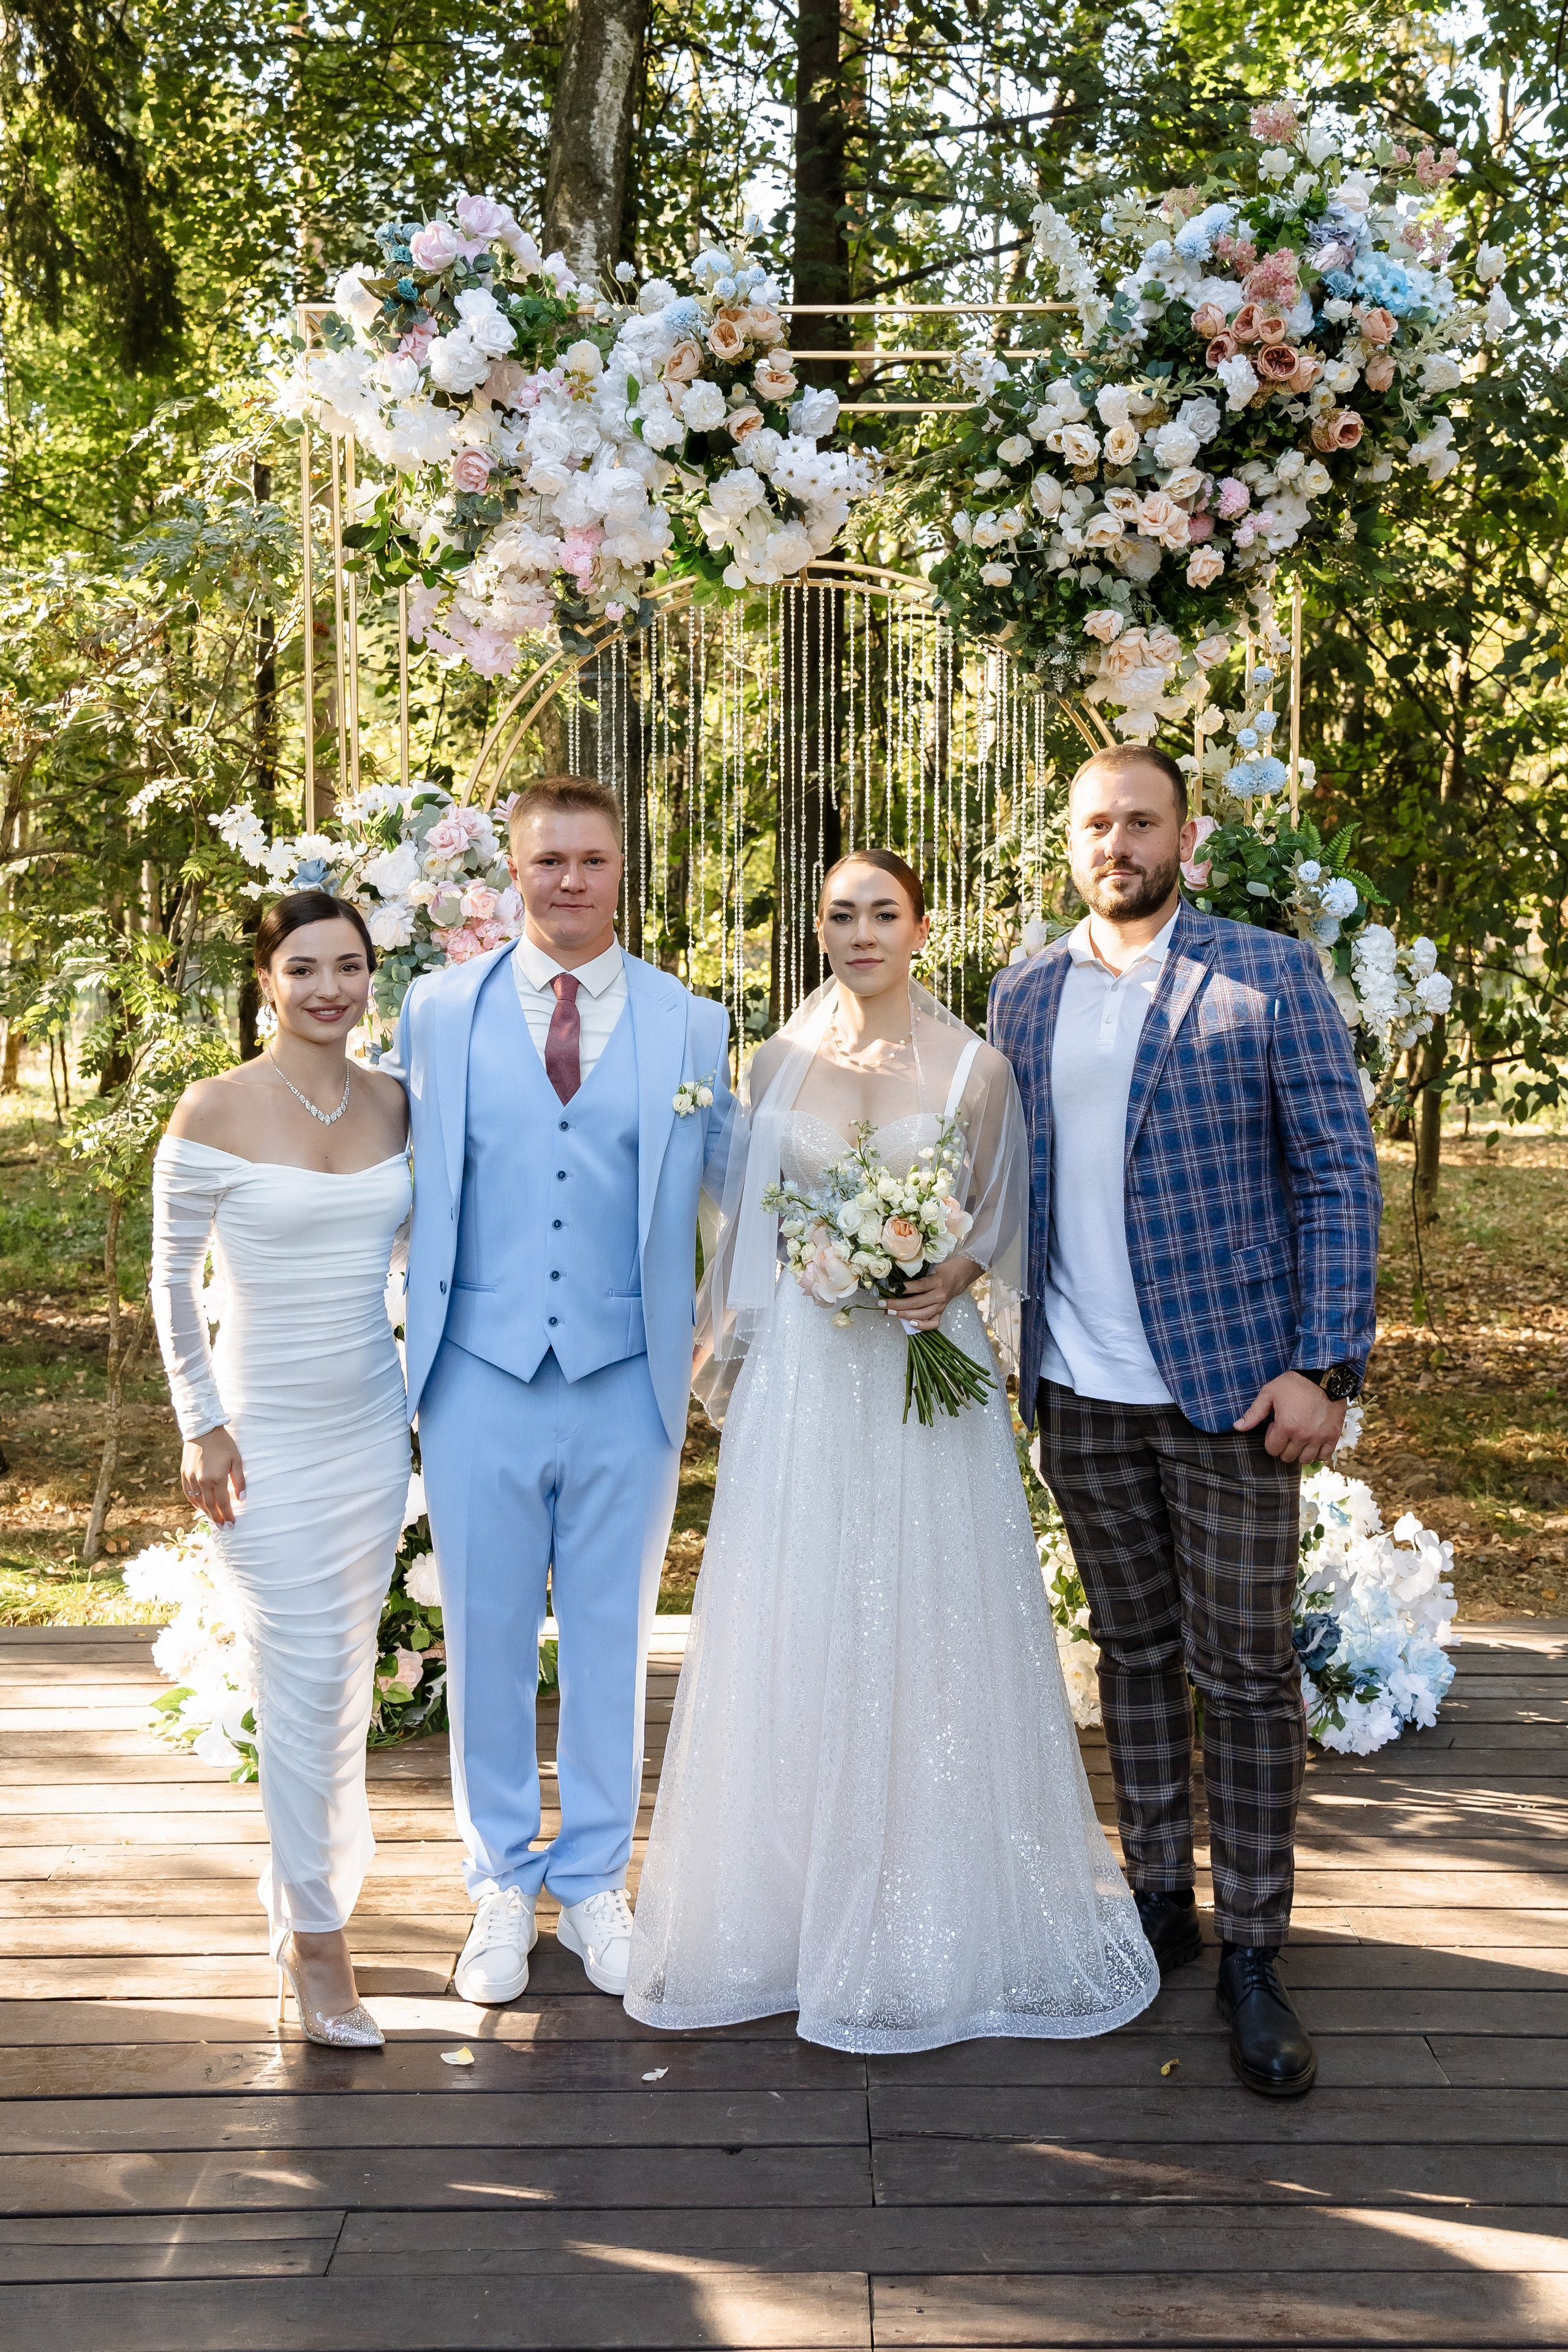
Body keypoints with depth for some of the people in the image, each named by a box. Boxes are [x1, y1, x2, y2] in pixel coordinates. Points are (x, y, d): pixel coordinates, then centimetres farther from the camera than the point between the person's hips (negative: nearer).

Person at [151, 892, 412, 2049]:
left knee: (348, 1679, 14)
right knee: (304, 1686, -1)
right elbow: (172, 1280, -5)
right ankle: (317, 1940, 15)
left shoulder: (395, 1101, 2)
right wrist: (202, 1428, -7)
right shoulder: (218, 1111, -11)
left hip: (374, 1428, 5)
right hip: (270, 1440, -5)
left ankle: (307, 1892, 35)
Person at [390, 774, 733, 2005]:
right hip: (481, 1379, 0)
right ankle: (504, 1884, 29)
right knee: (487, 1639, 10)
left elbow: (728, 1189, 8)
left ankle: (595, 1880, 30)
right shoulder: (439, 1010, 3)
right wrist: (413, 1335, -1)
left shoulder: (691, 1023, 3)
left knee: (611, 1638, 12)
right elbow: (408, 1181, 5)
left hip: (627, 1385, 0)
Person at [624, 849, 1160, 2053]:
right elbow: (751, 1222, 12)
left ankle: (935, 1910, 20)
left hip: (929, 1371, -2)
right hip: (801, 1376, 2)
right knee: (797, 1635, 6)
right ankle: (796, 1897, 22)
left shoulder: (975, 1068, 0)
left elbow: (1000, 1219, 7)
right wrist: (733, 1353, 9)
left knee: (931, 1633, 3)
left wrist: (949, 1277, -13)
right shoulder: (780, 1061, 6)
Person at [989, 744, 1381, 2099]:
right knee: (1133, 1648, 14)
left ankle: (1253, 1955, 14)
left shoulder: (1270, 979, -3)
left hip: (1231, 1381, -4)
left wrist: (1326, 1365, -12)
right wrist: (1003, 1347, 4)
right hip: (1080, 1394, 4)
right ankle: (1160, 1905, 28)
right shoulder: (1024, 997, 9)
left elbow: (1339, 1176, -5)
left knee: (1244, 1668, 2)